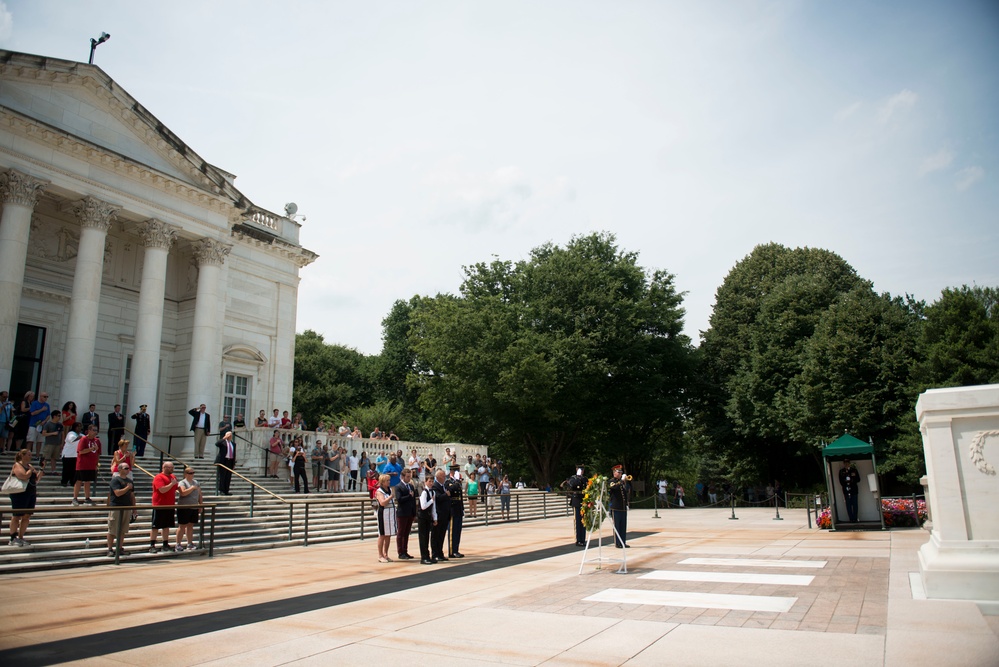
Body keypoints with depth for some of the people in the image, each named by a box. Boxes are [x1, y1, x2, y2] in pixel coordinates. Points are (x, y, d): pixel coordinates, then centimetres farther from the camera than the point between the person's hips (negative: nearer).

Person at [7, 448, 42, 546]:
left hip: (31, 494, 8)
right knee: (17, 516, -2)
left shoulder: (30, 466, 16)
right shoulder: (17, 465, -7)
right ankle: (13, 539, 5)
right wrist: (31, 470, -8)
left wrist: (40, 474, 1)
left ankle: (21, 538, 14)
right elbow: (24, 477, -23)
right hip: (20, 494, -8)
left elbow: (36, 480, 20)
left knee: (26, 517, 7)